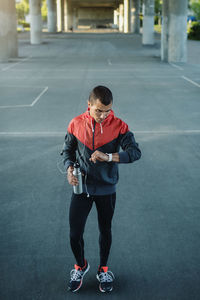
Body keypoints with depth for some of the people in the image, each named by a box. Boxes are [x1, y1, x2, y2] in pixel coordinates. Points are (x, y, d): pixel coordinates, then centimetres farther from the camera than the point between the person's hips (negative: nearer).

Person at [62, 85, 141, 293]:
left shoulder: (119, 126, -11)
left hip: (106, 189, 0)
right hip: (81, 187, 1)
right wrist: (70, 169, -14)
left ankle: (103, 269, 40)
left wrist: (108, 156, -33)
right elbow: (68, 150, 6)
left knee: (105, 231, 16)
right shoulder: (76, 124, -6)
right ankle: (80, 266, 34)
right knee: (75, 234, 3)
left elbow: (135, 152, -20)